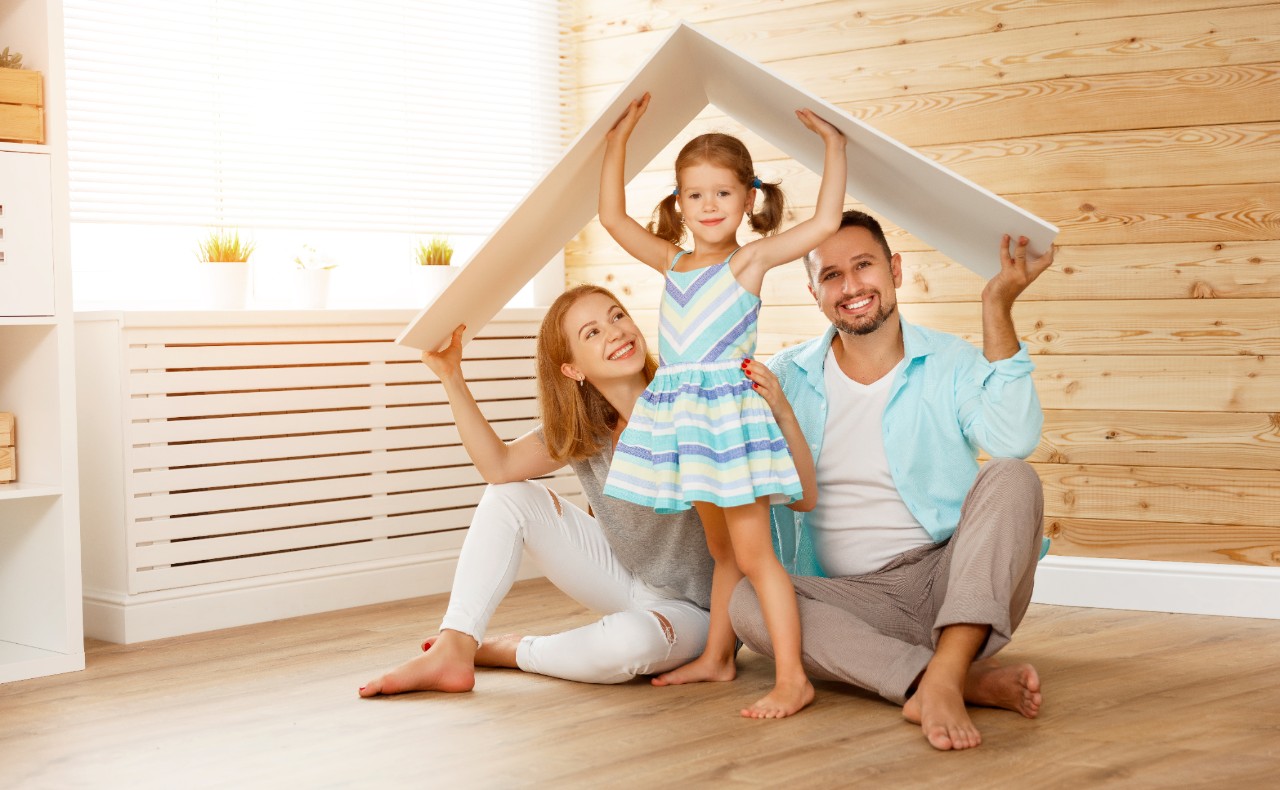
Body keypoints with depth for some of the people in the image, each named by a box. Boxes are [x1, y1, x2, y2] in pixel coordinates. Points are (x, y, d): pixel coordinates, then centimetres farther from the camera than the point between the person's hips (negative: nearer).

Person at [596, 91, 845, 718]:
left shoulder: (752, 258, -2)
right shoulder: (673, 262, 14)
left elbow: (825, 221, -11)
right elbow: (612, 216, 17)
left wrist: (832, 140, -6)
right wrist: (619, 138, 15)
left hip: (729, 407, -6)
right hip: (678, 414, 6)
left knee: (752, 552, -9)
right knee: (721, 551, 18)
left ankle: (792, 678, -7)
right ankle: (717, 657, 28)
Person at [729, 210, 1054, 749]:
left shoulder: (950, 364, 3)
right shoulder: (789, 377, 8)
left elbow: (1014, 440, -20)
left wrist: (997, 310, -21)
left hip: (947, 580, -1)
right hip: (852, 599, 1)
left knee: (1011, 479, -25)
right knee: (746, 601, -27)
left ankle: (942, 676, -43)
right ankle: (970, 680, -36)